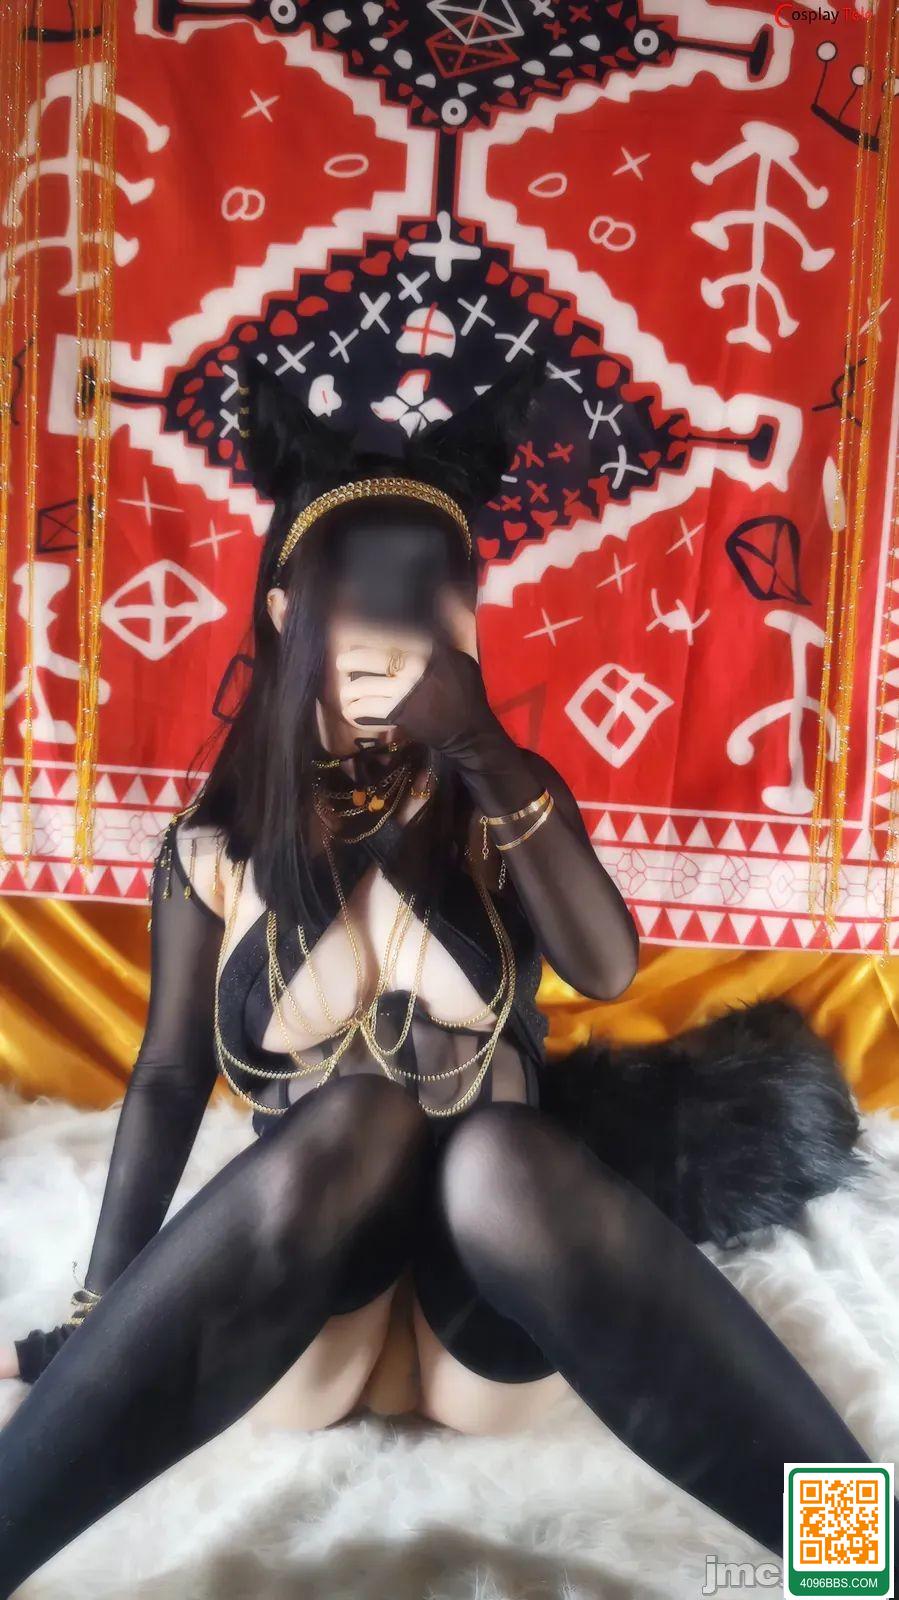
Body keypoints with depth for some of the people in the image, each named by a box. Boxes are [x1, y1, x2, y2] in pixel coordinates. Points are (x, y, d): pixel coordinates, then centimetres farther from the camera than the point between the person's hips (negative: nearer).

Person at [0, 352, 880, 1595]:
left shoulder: (499, 797, 0)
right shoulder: (221, 842, -2)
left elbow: (607, 970, -17)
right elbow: (170, 1076, -1)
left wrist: (491, 757, -27)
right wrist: (100, 1311, -5)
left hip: (496, 1188, 0)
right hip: (305, 1201, 0)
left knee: (499, 1155, -35)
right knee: (359, 1117, -35)